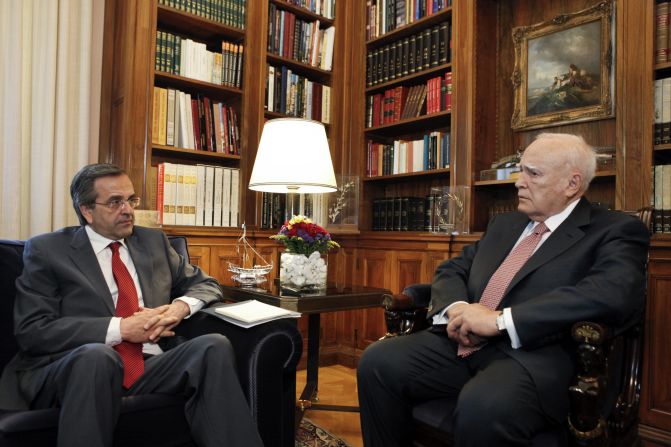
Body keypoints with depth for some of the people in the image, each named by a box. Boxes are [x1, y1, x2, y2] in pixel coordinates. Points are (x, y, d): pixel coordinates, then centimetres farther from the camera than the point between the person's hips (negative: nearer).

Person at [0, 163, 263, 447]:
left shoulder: (153, 241, 17)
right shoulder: (47, 250, 5)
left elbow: (206, 284, 20)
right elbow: (31, 330, -4)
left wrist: (180, 306, -5)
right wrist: (120, 328, -14)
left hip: (149, 368, 4)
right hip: (75, 369, -3)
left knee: (214, 346, -25)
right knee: (97, 355, -38)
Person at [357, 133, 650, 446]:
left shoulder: (616, 231, 2)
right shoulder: (504, 224, 22)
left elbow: (614, 295, -18)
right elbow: (451, 270, 20)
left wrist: (500, 319, -22)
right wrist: (455, 308, -5)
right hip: (462, 343, 6)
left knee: (484, 406, -37)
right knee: (378, 362, -15)